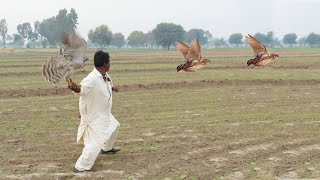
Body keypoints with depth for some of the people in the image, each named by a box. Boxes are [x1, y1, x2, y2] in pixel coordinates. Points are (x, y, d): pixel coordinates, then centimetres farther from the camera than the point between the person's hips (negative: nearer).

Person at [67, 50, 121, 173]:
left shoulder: (105, 76, -5)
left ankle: (107, 148, 56)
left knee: (114, 126, 32)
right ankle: (81, 167, 0)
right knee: (95, 143, -12)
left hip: (104, 113, 10)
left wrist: (112, 88, 40)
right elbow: (81, 89, -49)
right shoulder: (92, 79, -34)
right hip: (94, 116, -10)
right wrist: (74, 87, -73)